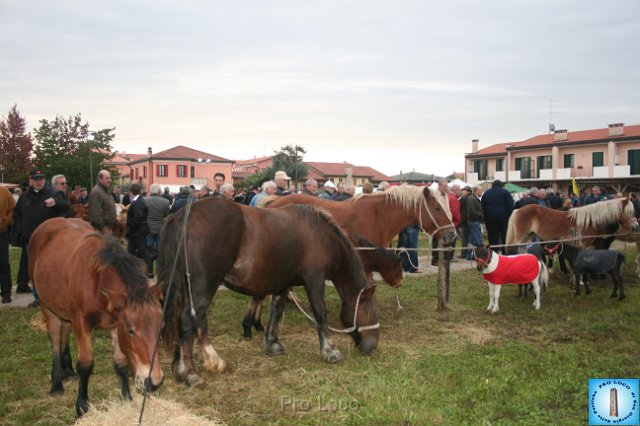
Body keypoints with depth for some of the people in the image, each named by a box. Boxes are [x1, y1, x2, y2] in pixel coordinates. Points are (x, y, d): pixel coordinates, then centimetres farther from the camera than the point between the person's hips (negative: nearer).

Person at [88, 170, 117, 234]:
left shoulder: (106, 190, 16)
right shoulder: (96, 192, -17)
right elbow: (96, 212, -23)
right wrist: (103, 228, -22)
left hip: (108, 226, 10)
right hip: (101, 228, -10)